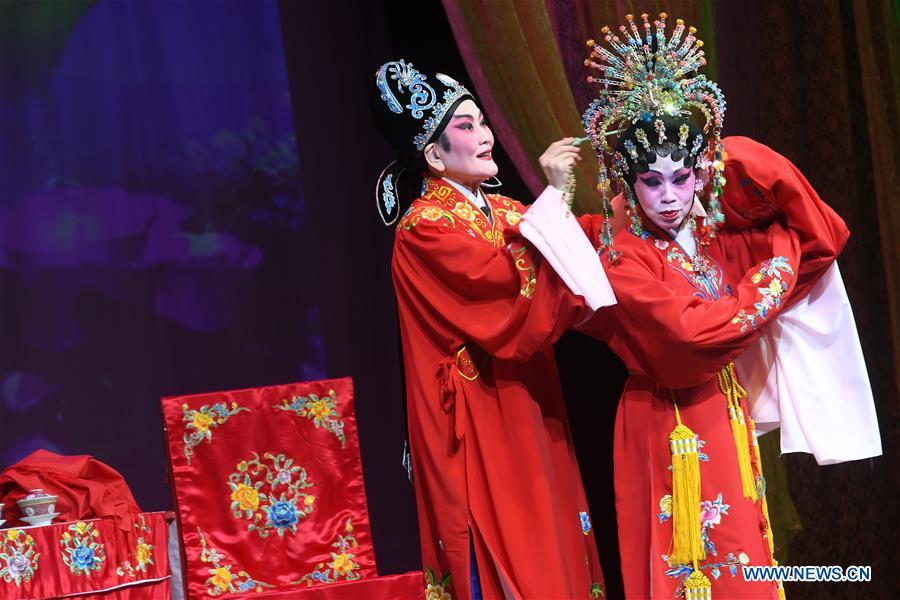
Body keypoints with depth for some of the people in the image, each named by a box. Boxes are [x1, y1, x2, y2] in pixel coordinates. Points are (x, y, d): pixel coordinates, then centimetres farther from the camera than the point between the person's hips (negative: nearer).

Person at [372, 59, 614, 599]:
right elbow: (512, 286, -22)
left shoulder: (504, 213, 13)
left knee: (554, 550, 8)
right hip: (481, 429, -8)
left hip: (530, 419, 8)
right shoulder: (424, 230, -11)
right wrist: (552, 196, -18)